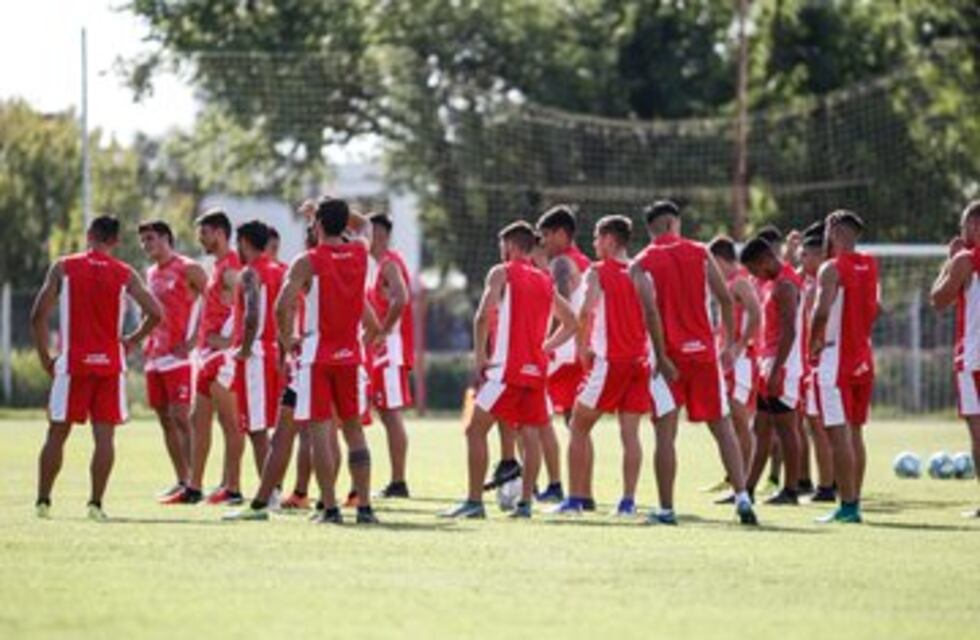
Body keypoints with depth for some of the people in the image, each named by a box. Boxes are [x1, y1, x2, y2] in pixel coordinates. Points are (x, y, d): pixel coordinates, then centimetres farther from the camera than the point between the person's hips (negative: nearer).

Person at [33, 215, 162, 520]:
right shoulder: (125, 274, 2)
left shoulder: (63, 267, 0)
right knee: (104, 435, 3)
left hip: (73, 361, 0)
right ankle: (96, 503, -1)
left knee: (57, 434, 9)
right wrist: (132, 340, 14)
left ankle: (43, 500, 12)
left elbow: (38, 316, -4)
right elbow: (155, 313, -2)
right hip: (110, 362, 0)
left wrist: (44, 357, 6)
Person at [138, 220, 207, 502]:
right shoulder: (152, 273, 17)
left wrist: (193, 340, -15)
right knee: (165, 419, 7)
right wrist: (147, 342, 13)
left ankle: (194, 481, -12)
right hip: (155, 356, 8)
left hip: (177, 355, -8)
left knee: (180, 417, -12)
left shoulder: (187, 269, -7)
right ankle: (181, 480, 12)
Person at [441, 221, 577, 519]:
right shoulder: (545, 281, 16)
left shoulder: (502, 273, -2)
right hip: (537, 369, 6)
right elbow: (571, 323, 21)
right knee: (530, 435, 7)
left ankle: (474, 501, -8)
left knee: (476, 430, -2)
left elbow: (482, 316, -13)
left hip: (507, 368, -6)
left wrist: (480, 356, -6)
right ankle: (525, 502, 3)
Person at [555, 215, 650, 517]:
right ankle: (628, 501, -3)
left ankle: (576, 499, 4)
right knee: (630, 432, 4)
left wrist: (582, 346, -6)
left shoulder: (597, 272, -5)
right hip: (640, 359, 5)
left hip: (609, 360, -5)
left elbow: (586, 311, -18)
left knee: (579, 427, 7)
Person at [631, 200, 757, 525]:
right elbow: (725, 298, -1)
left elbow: (651, 310, -15)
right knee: (722, 427, 8)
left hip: (670, 354, -2)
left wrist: (661, 358, -15)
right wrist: (729, 344, 6)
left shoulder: (641, 264, -1)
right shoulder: (700, 254, 6)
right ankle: (742, 496, -4)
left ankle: (666, 509, 3)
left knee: (665, 434, 3)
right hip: (703, 351, 2)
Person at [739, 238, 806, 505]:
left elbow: (789, 331, -22)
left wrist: (776, 371, -24)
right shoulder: (777, 283, 16)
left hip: (782, 367, -10)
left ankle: (791, 490, -1)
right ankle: (748, 489, 11)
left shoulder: (784, 285, -15)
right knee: (762, 429, 10)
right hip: (771, 365, 10)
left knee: (785, 428, -5)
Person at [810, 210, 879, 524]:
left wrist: (814, 343, -9)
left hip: (836, 357, -7)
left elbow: (822, 311, -22)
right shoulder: (870, 267, 9)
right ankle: (854, 502, 15)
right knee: (855, 432, 13)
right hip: (864, 356, 7)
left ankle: (847, 505, -9)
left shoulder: (832, 268, -13)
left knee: (839, 433, -6)